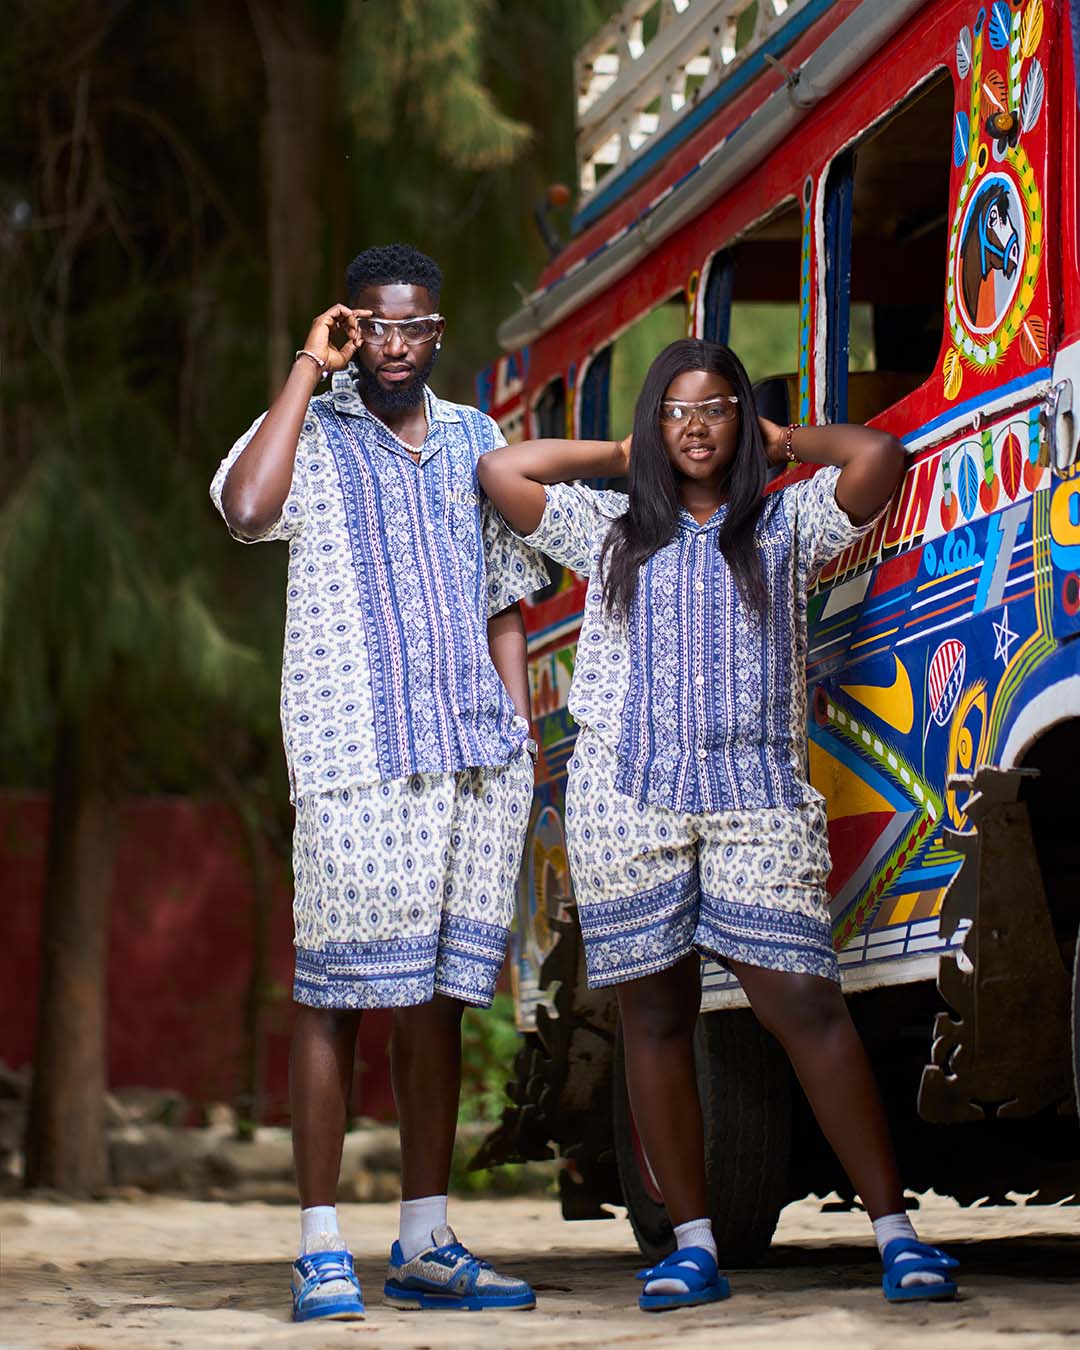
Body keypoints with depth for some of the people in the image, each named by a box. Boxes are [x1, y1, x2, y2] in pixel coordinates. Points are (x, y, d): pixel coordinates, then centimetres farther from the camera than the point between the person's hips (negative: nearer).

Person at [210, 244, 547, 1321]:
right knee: (336, 992, -6)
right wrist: (306, 370, -11)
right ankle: (321, 1249, -2)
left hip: (474, 754, 5)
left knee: (438, 993, 7)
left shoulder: (475, 440, 18)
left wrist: (522, 733, 11)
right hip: (354, 754, -5)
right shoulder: (309, 434, 4)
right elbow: (246, 508, -19)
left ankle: (425, 1247, 12)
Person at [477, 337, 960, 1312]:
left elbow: (881, 457, -2)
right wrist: (618, 454, 17)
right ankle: (693, 1244, 7)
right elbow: (499, 471, 10)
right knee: (656, 1019, 1)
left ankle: (896, 1233, -8)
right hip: (629, 801, 2)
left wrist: (782, 440, 13)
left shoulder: (786, 525, 13)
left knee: (806, 1004, -10)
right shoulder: (612, 531, 16)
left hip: (757, 798, -2)